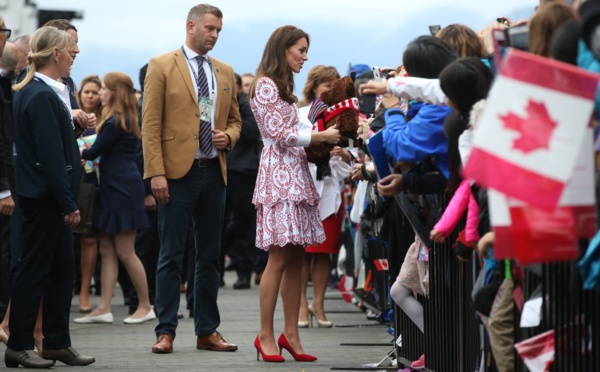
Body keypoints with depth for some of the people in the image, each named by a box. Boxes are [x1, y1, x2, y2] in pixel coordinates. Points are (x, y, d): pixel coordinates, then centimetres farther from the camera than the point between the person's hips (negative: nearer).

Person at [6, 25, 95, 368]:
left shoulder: (45, 92, 13)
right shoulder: (41, 96, -18)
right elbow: (50, 155, -20)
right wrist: (68, 203, -19)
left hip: (52, 198, 10)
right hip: (44, 198, -10)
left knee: (62, 269, 13)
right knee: (34, 270, -2)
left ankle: (58, 343, 19)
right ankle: (19, 346, 5)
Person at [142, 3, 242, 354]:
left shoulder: (225, 72, 13)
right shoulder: (162, 66, -2)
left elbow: (235, 119, 22)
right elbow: (151, 124, -6)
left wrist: (228, 136, -2)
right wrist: (156, 172, -14)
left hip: (214, 172, 5)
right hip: (178, 171, -5)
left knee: (210, 256, 9)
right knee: (172, 256, -3)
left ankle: (208, 331, 15)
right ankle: (166, 331, 2)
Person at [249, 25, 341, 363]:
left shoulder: (283, 87, 22)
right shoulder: (266, 85, -6)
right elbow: (278, 133, -13)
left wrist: (321, 141, 7)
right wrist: (320, 136, -8)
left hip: (296, 175, 9)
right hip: (279, 176, -9)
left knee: (296, 258, 5)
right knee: (280, 257, -10)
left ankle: (291, 333, 7)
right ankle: (266, 335, -6)